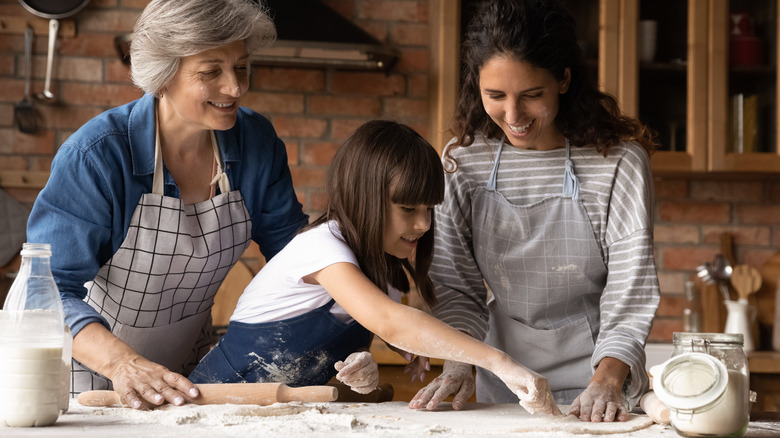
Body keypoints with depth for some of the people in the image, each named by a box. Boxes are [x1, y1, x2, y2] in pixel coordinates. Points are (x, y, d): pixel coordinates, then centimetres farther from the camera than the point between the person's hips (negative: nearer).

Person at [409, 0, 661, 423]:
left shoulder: (619, 161, -12)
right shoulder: (463, 161, -2)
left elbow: (630, 292, -13)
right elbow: (456, 286, 2)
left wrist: (606, 380, -27)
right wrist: (457, 364, -13)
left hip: (596, 376, -2)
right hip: (501, 380, 3)